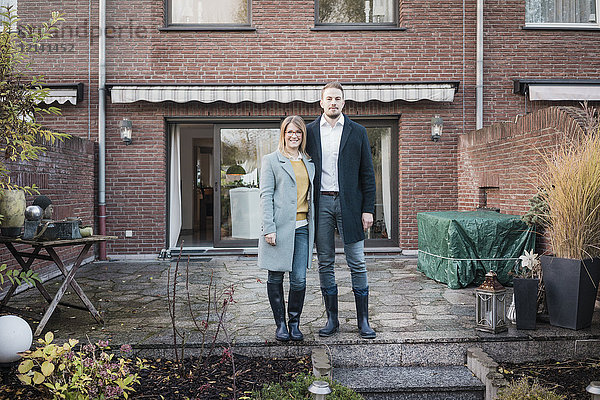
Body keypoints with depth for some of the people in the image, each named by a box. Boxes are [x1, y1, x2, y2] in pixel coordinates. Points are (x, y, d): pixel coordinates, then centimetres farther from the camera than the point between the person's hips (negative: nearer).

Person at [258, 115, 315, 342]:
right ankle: (280, 324, 20)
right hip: (279, 227, -3)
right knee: (276, 278, 5)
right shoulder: (271, 160, 2)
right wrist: (269, 228, -12)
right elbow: (266, 196, -4)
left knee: (299, 279, -1)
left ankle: (295, 323, 18)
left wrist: (313, 226, 14)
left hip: (302, 228, 3)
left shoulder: (309, 163, 16)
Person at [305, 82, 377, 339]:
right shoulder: (310, 131, 9)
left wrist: (368, 209, -3)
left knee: (357, 263, 2)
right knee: (325, 263, 7)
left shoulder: (357, 132, 6)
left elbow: (367, 173, 5)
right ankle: (332, 319, 18)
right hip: (321, 203, 1)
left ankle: (363, 320, 13)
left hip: (349, 203, -1)